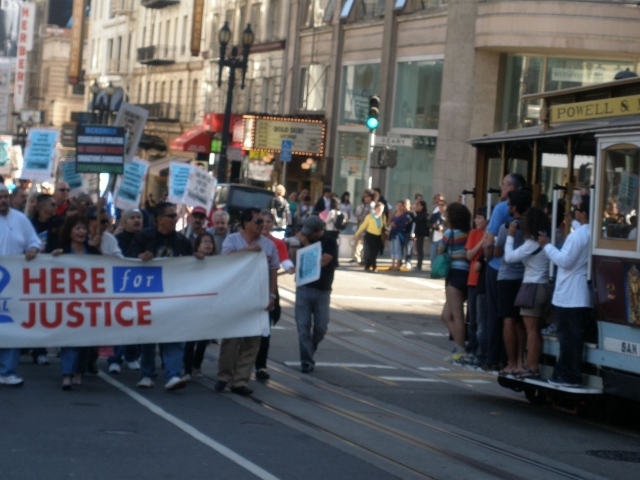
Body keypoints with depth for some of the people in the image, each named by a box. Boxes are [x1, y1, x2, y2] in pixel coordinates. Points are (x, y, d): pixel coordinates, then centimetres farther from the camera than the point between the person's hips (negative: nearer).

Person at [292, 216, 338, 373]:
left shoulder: (330, 243, -4)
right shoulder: (304, 240, 6)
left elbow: (321, 261, -19)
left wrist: (306, 244, -16)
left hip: (322, 291, -2)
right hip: (304, 289, 2)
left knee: (320, 328, 2)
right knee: (303, 326, -4)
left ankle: (309, 354, 25)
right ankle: (306, 361, 0)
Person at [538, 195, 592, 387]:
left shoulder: (579, 235, -17)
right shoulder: (591, 233, 12)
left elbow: (565, 261, -18)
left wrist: (547, 245, -8)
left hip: (570, 297, -9)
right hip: (582, 297, 9)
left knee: (568, 337, -4)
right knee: (573, 337, 12)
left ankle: (569, 376, -1)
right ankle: (570, 374, 16)